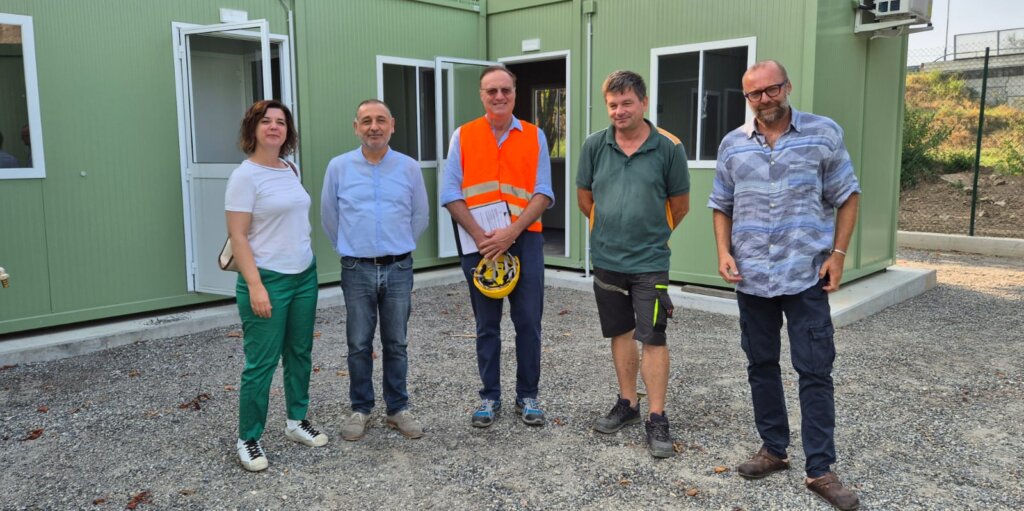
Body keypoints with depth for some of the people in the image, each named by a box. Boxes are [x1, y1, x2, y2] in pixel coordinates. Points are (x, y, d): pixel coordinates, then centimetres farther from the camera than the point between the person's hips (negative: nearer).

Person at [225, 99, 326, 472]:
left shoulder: (292, 170, 9)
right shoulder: (245, 176, -11)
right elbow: (237, 237, -14)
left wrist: (305, 265, 15)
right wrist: (254, 285, -20)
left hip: (304, 275, 7)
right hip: (268, 279, -7)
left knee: (300, 354, 15)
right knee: (261, 363, 0)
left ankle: (297, 421, 32)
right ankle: (248, 440, 15)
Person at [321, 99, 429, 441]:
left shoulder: (409, 167, 0)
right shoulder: (339, 167, -1)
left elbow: (420, 217, 11)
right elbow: (329, 217, 10)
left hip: (399, 269, 1)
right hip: (358, 270, 0)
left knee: (396, 344, 10)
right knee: (359, 345, 7)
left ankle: (398, 409, 22)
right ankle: (360, 410, 21)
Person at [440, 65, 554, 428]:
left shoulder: (535, 136, 6)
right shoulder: (463, 136, 4)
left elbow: (543, 193, -2)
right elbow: (451, 194, -2)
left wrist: (512, 232, -14)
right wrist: (481, 236, -12)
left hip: (524, 240, 0)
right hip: (479, 243, 0)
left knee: (529, 323, 4)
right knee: (486, 325, 9)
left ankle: (527, 396, 19)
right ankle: (489, 396, 22)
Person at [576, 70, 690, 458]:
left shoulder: (669, 148, -8)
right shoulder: (595, 145, -1)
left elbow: (680, 203, 3)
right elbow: (584, 195, 12)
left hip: (650, 261, -3)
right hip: (606, 258, 3)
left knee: (653, 338, -2)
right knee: (620, 333, 15)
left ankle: (657, 419, 8)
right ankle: (628, 404, 30)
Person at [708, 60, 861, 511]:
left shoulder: (824, 133, -2)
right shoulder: (732, 145, 5)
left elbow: (846, 197, 2)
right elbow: (721, 206, 12)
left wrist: (838, 253, -6)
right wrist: (723, 252, -2)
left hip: (807, 276, -3)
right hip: (751, 278, 3)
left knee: (815, 371, 0)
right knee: (761, 366, 12)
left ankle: (820, 470, 10)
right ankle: (773, 449, 28)